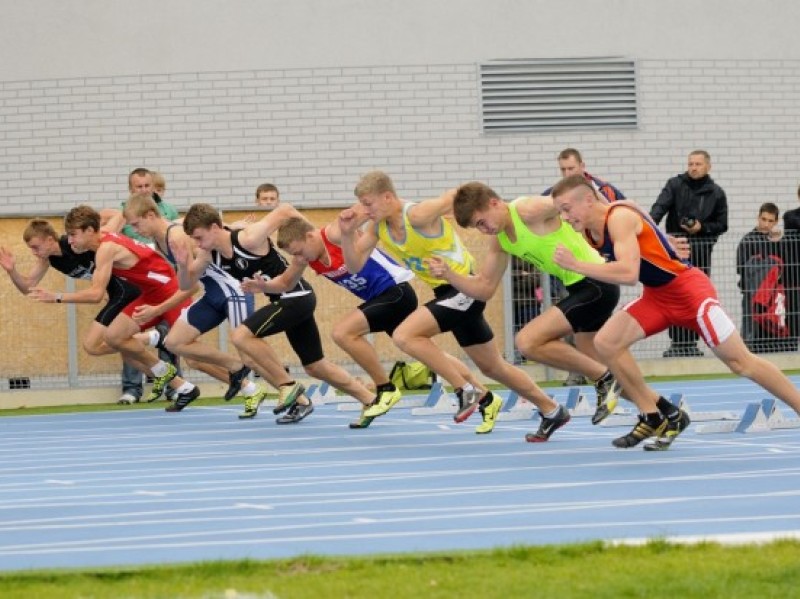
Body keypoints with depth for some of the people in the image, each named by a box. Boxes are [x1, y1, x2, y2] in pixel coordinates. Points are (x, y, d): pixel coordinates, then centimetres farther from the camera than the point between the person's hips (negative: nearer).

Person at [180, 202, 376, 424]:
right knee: (316, 367, 16)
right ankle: (372, 401, 28)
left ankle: (289, 387, -7)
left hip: (296, 296, -9)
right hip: (283, 300, 9)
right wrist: (183, 265, -13)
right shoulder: (210, 254, -2)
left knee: (241, 336, -20)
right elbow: (186, 283, 7)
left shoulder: (248, 239, -24)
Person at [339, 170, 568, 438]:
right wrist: (347, 233, -12)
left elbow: (460, 194, -19)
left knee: (404, 336, -20)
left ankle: (469, 391, -11)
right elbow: (354, 265, 3)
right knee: (492, 367, 18)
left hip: (464, 289, -9)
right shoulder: (379, 227, 0)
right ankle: (552, 411, 32)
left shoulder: (418, 216, -24)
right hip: (448, 292, 9)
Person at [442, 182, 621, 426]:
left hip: (595, 285, -10)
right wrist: (448, 275, -2)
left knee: (527, 341, -16)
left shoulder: (530, 211, -19)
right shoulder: (499, 240, 8)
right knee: (592, 363, 21)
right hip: (580, 287, 10)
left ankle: (604, 378, -7)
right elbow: (484, 288, 13)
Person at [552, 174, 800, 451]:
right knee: (606, 342, -9)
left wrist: (576, 265, -34)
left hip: (688, 289, -8)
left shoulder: (620, 218, -25)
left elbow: (628, 274, -37)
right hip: (657, 296, 8)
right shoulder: (589, 231, 1)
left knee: (742, 362, -2)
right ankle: (655, 417, 0)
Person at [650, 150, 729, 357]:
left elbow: (721, 224, 9)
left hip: (701, 249, 1)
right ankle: (676, 343, -3)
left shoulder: (716, 193, 7)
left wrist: (702, 228, -9)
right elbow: (660, 207, -11)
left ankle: (691, 343, 7)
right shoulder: (675, 185, 2)